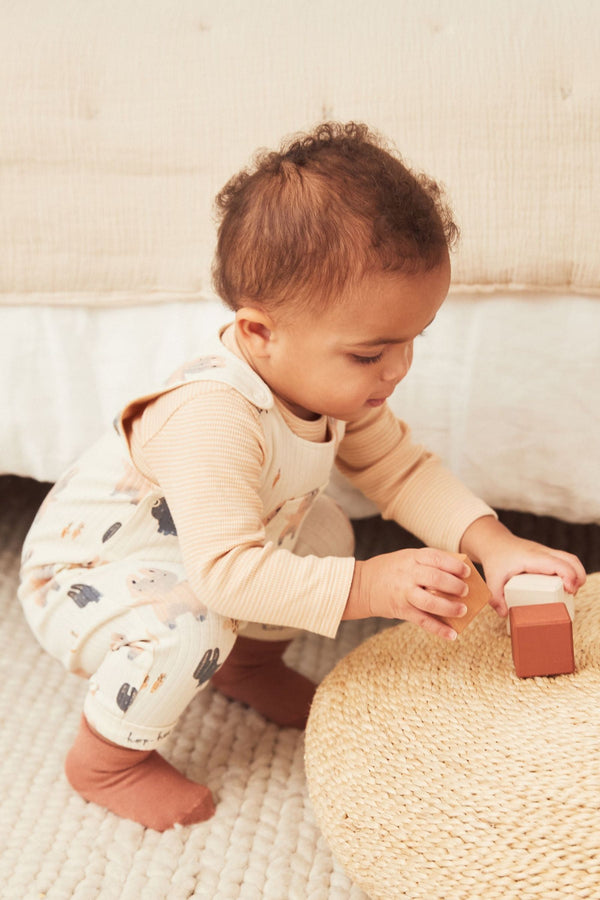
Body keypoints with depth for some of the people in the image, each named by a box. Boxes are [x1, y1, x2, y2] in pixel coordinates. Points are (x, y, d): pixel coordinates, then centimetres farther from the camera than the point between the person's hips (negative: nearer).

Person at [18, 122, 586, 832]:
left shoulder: (332, 381, -13)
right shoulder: (212, 420, -42)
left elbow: (399, 469, -5)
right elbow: (226, 570, -44)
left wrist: (489, 542, -19)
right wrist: (364, 589, -47)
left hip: (195, 568, 8)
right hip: (83, 579, -8)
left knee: (325, 531, 0)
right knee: (185, 629, -35)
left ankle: (245, 661, 24)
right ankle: (105, 758, -5)